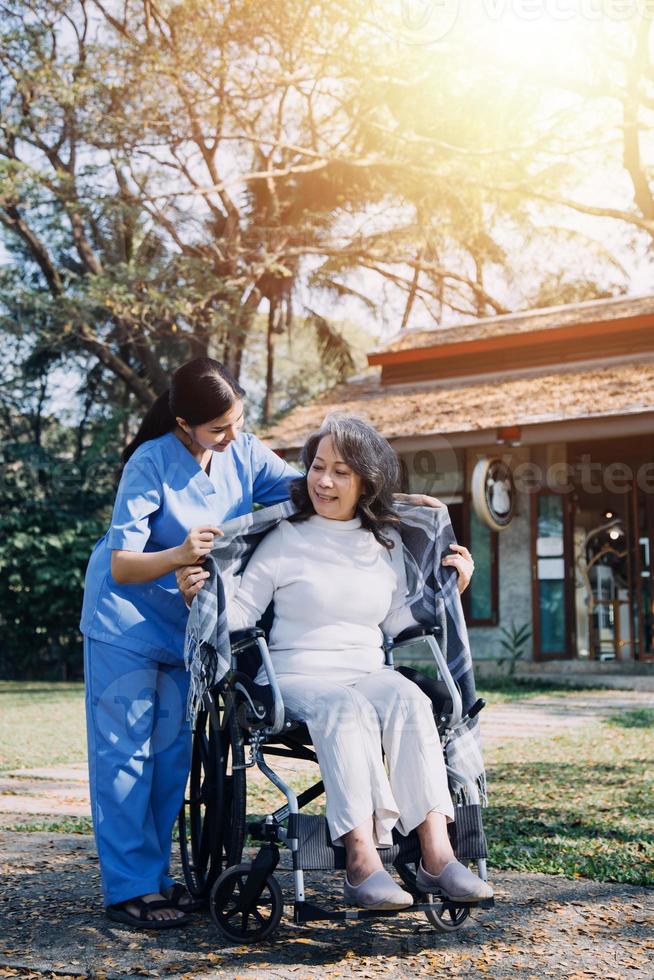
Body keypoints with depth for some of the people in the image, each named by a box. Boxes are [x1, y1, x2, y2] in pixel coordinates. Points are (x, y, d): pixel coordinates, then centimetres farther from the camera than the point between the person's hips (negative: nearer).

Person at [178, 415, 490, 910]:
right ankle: (362, 859, -44)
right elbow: (242, 613, 0)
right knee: (346, 709, -37)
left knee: (408, 699, -31)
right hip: (297, 676, -3)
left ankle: (436, 854, -39)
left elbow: (400, 621, 19)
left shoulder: (387, 544, 16)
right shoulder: (287, 539, 5)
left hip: (368, 674, 3)